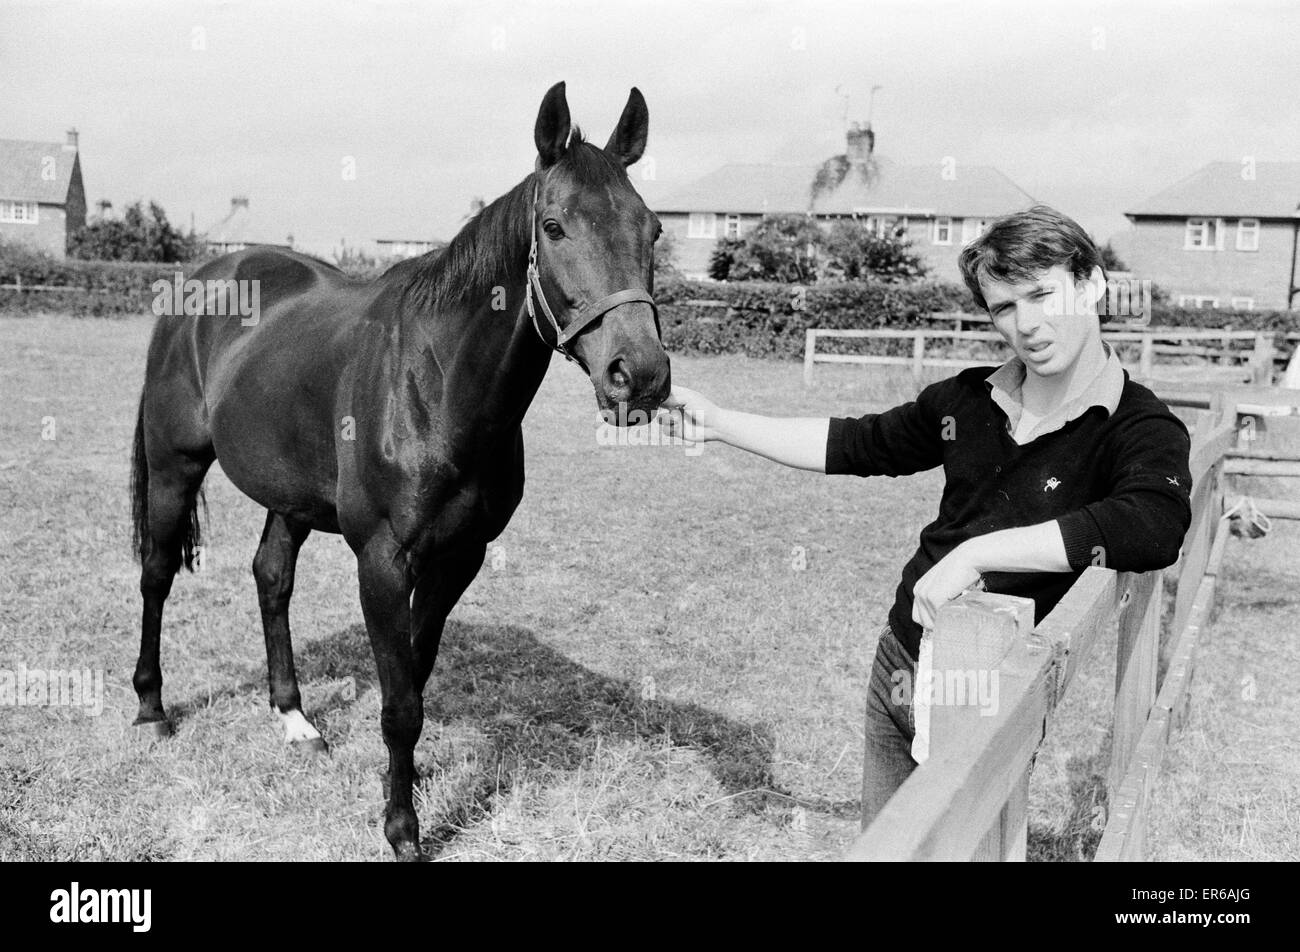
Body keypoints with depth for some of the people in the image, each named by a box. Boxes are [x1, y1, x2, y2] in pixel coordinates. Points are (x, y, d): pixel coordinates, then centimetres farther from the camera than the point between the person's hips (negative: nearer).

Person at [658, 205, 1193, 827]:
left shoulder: (1143, 430, -15)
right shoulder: (969, 398, 1)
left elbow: (1156, 526, -35)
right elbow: (854, 445, 13)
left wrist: (978, 552, -36)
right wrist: (716, 423, 10)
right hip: (897, 666, 5)